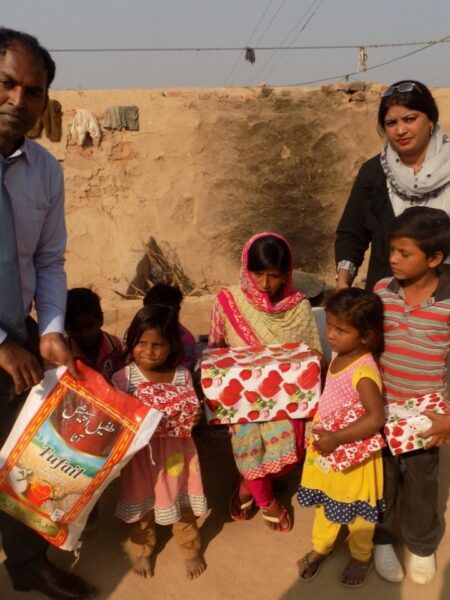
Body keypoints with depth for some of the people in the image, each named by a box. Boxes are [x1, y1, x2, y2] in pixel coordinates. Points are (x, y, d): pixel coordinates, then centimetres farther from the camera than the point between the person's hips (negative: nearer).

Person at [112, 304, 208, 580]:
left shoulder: (182, 375, -9)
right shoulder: (123, 378, -15)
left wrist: (185, 416, -23)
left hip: (175, 449, 1)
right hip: (140, 450, -1)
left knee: (183, 502, 18)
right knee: (142, 504, 19)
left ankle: (191, 549, 44)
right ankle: (141, 550, 46)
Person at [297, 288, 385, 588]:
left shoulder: (364, 371, -31)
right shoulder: (339, 356, -6)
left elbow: (376, 418, -41)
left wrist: (336, 438, -41)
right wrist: (324, 437, 7)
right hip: (327, 446, 7)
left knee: (356, 511, 19)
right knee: (326, 503, 26)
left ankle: (362, 555, 45)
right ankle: (321, 547, 49)